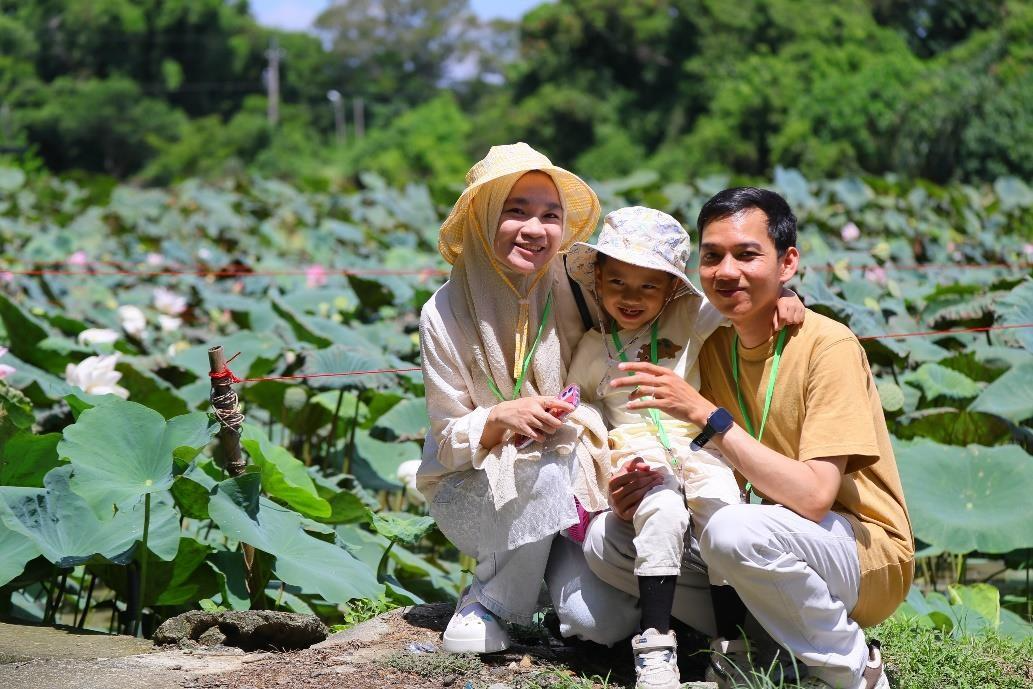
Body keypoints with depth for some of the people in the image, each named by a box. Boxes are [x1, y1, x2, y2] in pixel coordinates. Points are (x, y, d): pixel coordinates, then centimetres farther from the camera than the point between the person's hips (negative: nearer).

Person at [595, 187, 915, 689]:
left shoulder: (828, 346, -17)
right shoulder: (714, 348, 3)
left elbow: (814, 497, -26)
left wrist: (705, 415, -29)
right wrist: (647, 486, -15)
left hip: (866, 559, -6)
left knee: (734, 529, -35)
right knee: (606, 538, -7)